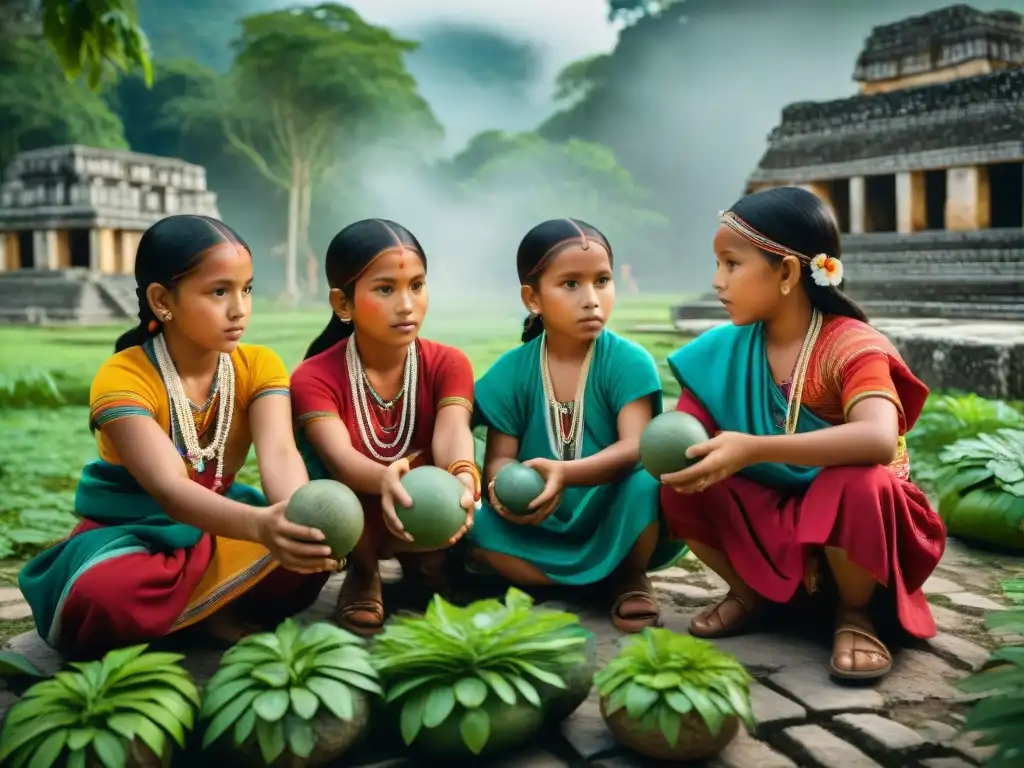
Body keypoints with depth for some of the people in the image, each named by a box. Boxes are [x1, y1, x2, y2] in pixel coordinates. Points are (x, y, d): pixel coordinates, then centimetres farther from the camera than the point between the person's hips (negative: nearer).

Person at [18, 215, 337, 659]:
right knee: (102, 597, -37)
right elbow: (170, 490, -35)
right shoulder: (122, 377, -22)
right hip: (129, 532, -4)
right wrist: (260, 524, -55)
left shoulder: (259, 366, -9)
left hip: (213, 528, 4)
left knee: (319, 535, -22)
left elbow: (279, 453, -26)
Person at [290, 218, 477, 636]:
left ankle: (426, 563, 7)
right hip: (345, 526, -2)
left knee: (460, 486, -30)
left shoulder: (448, 364, -11)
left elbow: (452, 433, -31)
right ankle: (363, 575, -4)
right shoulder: (315, 377, -17)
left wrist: (462, 475, -56)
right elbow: (339, 457, -35)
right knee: (314, 443, -30)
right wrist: (385, 480, -59)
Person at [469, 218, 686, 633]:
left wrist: (565, 473, -42)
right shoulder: (510, 372, -5)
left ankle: (630, 576, 0)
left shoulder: (628, 361, -12)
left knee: (646, 486, -33)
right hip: (543, 528, 2)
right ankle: (598, 582, -10)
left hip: (615, 525, -2)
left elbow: (635, 448, -24)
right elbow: (498, 459, -6)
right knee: (475, 527, -24)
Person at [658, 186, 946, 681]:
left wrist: (753, 449, -45)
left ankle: (855, 612, -6)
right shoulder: (726, 349, -4)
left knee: (859, 484, -37)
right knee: (683, 483, -18)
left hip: (845, 514, -5)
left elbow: (879, 441, -41)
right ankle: (751, 592, 9)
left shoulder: (851, 346, -22)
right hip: (769, 519, 5)